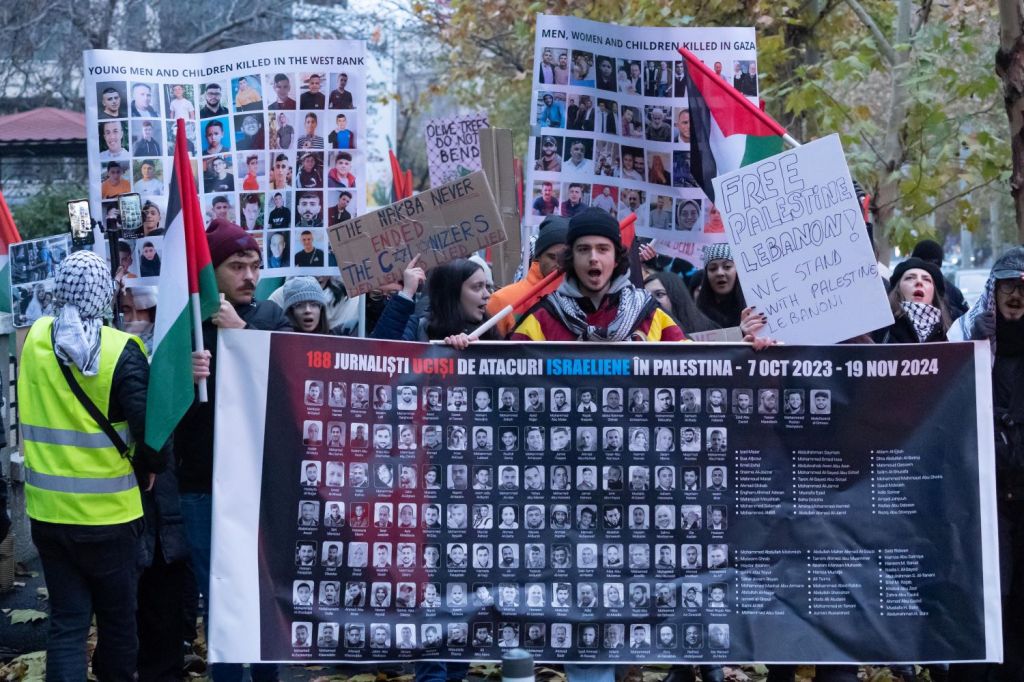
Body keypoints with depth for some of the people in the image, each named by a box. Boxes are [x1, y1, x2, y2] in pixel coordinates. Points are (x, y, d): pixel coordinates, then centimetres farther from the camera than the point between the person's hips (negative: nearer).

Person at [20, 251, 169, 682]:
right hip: (108, 514, -3)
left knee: (66, 621, 9)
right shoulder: (121, 352, -17)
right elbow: (154, 433, -20)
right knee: (118, 617, 15)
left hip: (48, 510, 3)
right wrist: (150, 466, -2)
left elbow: (27, 415, 9)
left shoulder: (34, 339, -3)